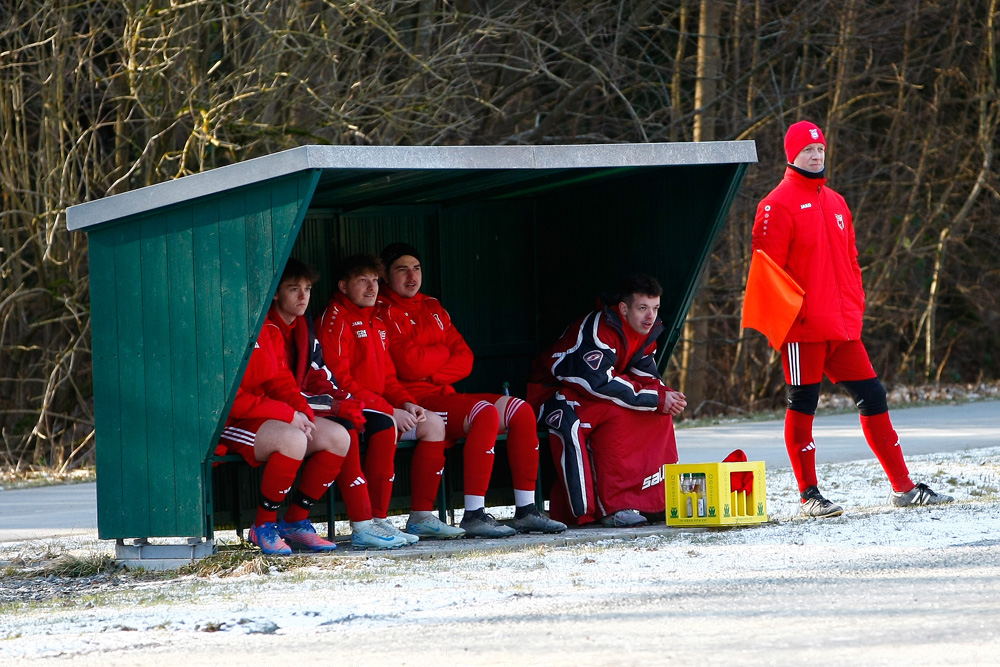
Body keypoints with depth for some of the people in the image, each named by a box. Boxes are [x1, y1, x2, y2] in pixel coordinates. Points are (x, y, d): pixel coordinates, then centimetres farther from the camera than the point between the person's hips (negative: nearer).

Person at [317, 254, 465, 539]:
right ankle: (376, 522, -34)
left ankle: (421, 516, -2)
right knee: (385, 425, -35)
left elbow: (387, 376, 24)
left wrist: (406, 403, 1)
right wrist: (389, 410, -20)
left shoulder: (375, 322, 21)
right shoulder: (335, 320, -9)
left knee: (433, 424, -1)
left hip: (377, 406, 10)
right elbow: (339, 380, -18)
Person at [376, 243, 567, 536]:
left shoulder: (433, 308, 21)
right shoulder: (383, 313, -5)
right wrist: (443, 352, 2)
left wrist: (431, 373, -8)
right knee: (486, 414, -30)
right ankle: (473, 515, -34)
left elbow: (465, 359, 12)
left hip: (444, 396, 9)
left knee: (521, 411, -3)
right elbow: (409, 364, -17)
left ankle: (525, 510, -5)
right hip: (412, 402, -9)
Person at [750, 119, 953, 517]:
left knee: (872, 396, 6)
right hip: (803, 327, -7)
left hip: (843, 326, 7)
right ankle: (809, 495, 3)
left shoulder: (835, 203, 18)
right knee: (802, 405, -2)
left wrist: (856, 305, 13)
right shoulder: (779, 205, -5)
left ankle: (902, 487, 10)